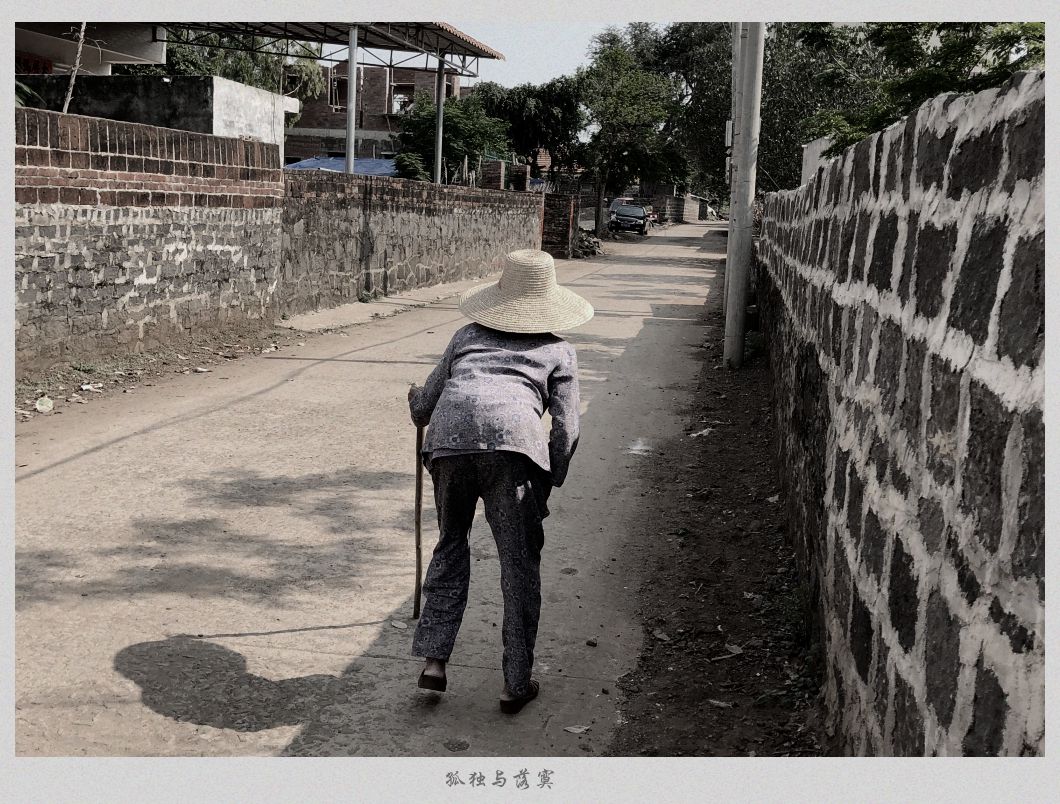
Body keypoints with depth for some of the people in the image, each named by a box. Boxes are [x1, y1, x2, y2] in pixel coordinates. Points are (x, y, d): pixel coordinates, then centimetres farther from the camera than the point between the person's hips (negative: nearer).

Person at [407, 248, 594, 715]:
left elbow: (424, 406, 33)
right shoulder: (558, 351, 24)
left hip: (448, 437, 3)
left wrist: (416, 402, 56)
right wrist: (545, 489, 23)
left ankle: (433, 658, 18)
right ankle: (516, 684, 13)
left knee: (450, 545, 23)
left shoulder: (469, 335, 29)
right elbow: (565, 431, 14)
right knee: (519, 563, 8)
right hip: (511, 442, -3)